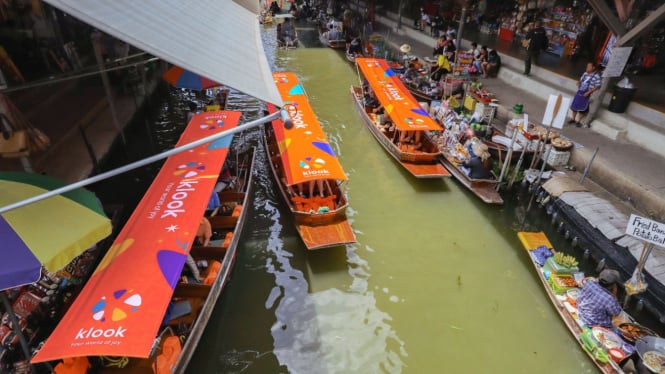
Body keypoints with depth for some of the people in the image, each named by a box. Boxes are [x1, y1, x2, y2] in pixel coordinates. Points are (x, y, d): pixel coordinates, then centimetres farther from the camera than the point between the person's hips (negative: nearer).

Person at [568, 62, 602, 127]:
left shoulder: (596, 76, -15)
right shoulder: (585, 73, 3)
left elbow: (597, 86, -15)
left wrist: (588, 92, -21)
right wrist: (579, 82, -4)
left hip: (586, 94, -6)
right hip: (579, 92, 6)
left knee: (582, 108, 3)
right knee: (574, 106, 14)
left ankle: (578, 121, 18)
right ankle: (573, 119, 30)